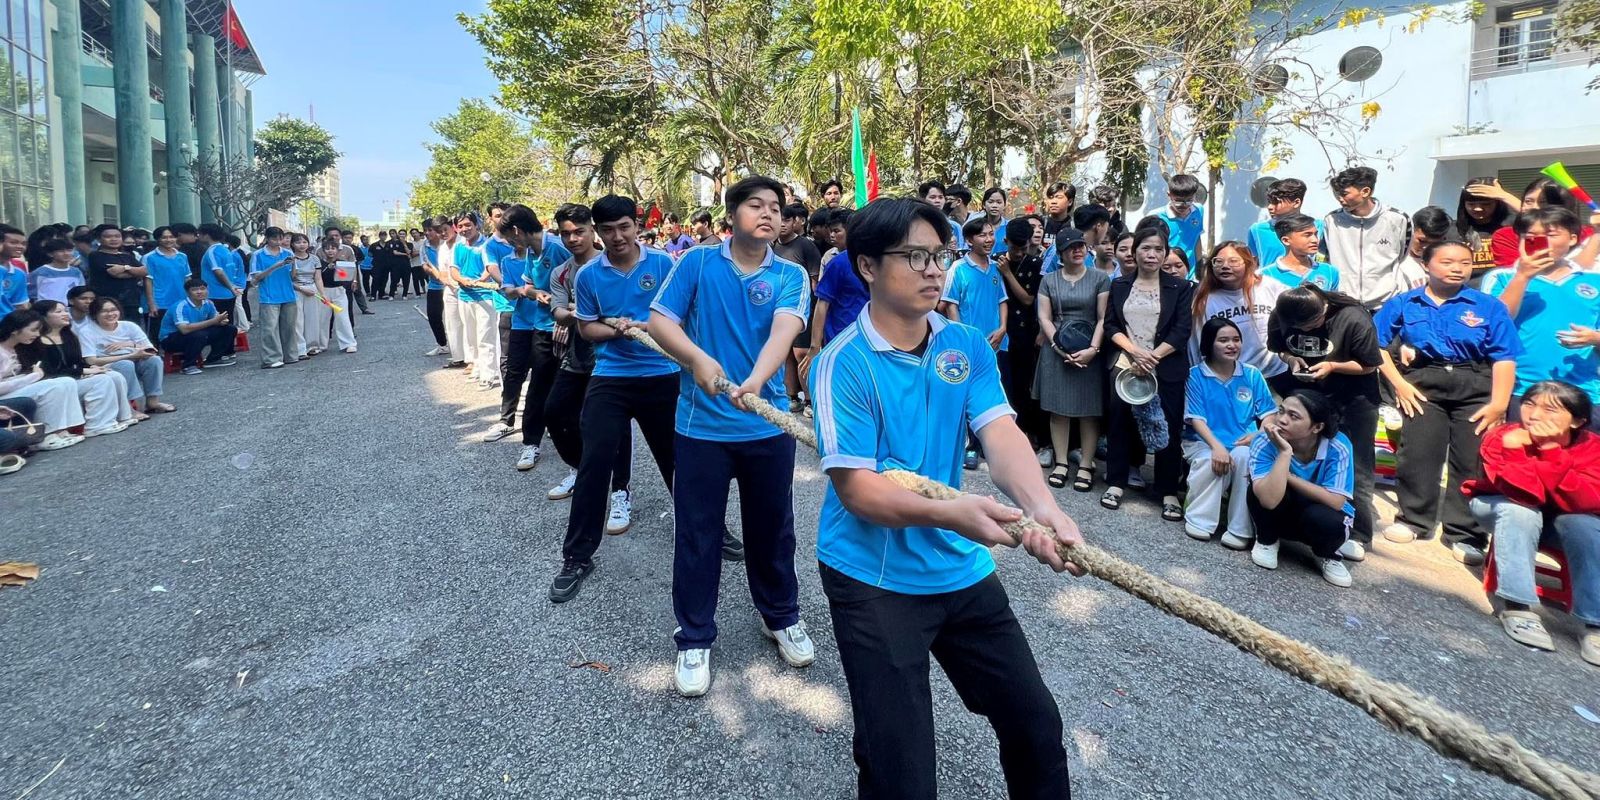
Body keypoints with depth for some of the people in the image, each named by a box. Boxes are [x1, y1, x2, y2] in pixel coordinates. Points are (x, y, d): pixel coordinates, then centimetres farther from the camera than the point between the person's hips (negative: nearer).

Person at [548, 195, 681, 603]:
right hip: (610, 378, 1)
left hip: (662, 375, 0)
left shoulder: (663, 263, -3)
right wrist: (616, 329, -13)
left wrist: (646, 326, -18)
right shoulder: (588, 275, 1)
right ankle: (578, 556, 8)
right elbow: (586, 328, 7)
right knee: (594, 461, -5)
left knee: (676, 457, 11)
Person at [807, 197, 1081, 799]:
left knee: (1036, 725, 17)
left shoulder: (968, 347, 1)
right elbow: (856, 488, -20)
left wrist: (1043, 507, -34)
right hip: (874, 580, -5)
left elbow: (1001, 435, -14)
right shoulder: (843, 364, -16)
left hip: (962, 569, 5)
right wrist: (948, 513, -36)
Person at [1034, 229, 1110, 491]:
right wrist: (1059, 348, -9)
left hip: (1090, 353, -1)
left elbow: (1103, 318, -1)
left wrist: (1092, 349, -13)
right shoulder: (1049, 280, 8)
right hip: (1056, 352, 1)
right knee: (1058, 407, 2)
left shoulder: (1100, 278, 4)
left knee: (1089, 409, 1)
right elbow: (1044, 317, 3)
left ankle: (1086, 465, 8)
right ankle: (1061, 462, 11)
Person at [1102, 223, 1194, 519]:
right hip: (1124, 365, 2)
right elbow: (1111, 325, 3)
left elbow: (1181, 331, -4)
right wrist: (1135, 352, -13)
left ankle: (1169, 492, 10)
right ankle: (1116, 483, 17)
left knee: (1168, 428, 1)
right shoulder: (1119, 285, 10)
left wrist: (1152, 357, -15)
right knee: (1119, 423, 4)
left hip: (1166, 369, -1)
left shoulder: (1180, 287, 5)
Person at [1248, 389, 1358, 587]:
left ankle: (1328, 554, 3)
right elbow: (1269, 500, -38)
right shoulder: (1264, 443, -26)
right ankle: (1267, 541, 0)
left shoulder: (1338, 446, -23)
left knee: (1327, 520, -35)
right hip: (1277, 516, 0)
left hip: (1320, 518, 0)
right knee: (1260, 490, -31)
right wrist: (1284, 453, -40)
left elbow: (1335, 502, -27)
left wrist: (1288, 476, -26)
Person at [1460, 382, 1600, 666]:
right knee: (1520, 511, -34)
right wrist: (1514, 451, -49)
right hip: (1503, 510, -2)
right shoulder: (1501, 438, -27)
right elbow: (1526, 496, -35)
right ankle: (1518, 607, -34)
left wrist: (1551, 451, -41)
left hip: (1561, 519, 2)